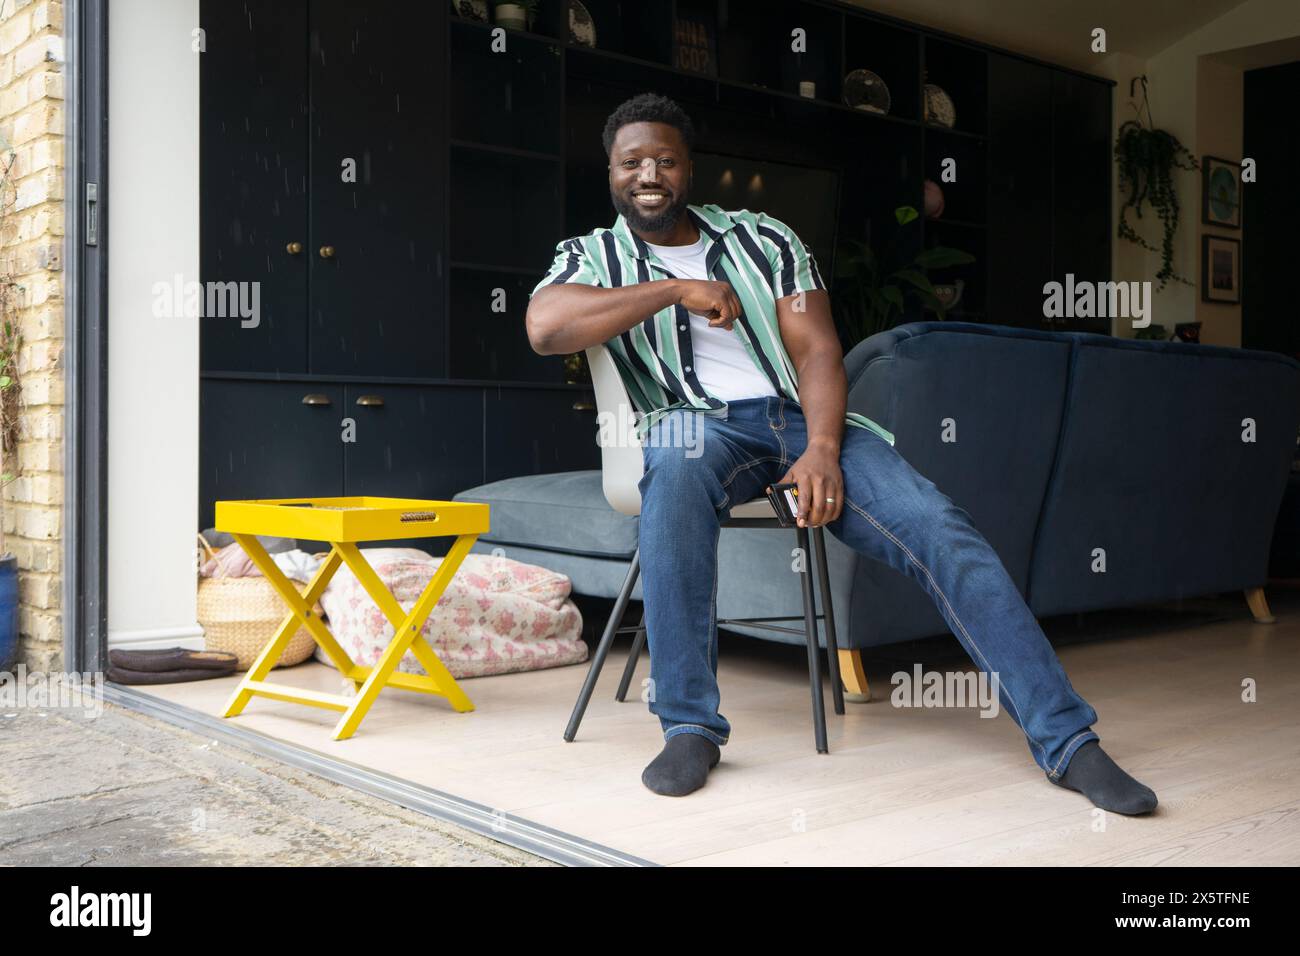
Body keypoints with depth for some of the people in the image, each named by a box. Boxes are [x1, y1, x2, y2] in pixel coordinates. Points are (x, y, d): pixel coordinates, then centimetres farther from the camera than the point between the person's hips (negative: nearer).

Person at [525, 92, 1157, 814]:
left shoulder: (763, 238, 14)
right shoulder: (593, 256, 12)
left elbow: (817, 351, 3)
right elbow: (544, 327, -11)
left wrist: (822, 449, -16)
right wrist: (677, 290, -9)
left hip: (802, 416, 2)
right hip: (697, 423, -1)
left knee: (939, 528, -20)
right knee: (675, 472, -40)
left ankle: (1067, 739, -18)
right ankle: (690, 726, -30)